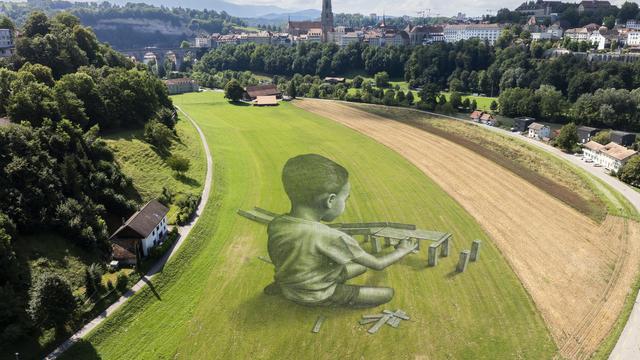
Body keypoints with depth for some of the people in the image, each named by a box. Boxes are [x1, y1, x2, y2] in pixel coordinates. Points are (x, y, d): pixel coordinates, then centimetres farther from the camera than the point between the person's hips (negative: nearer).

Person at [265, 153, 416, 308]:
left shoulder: (275, 225, -15)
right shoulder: (332, 237, -31)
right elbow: (378, 264, -16)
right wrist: (402, 250, 2)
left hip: (289, 290, 6)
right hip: (317, 297, -6)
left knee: (362, 266, 21)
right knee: (388, 294, 1)